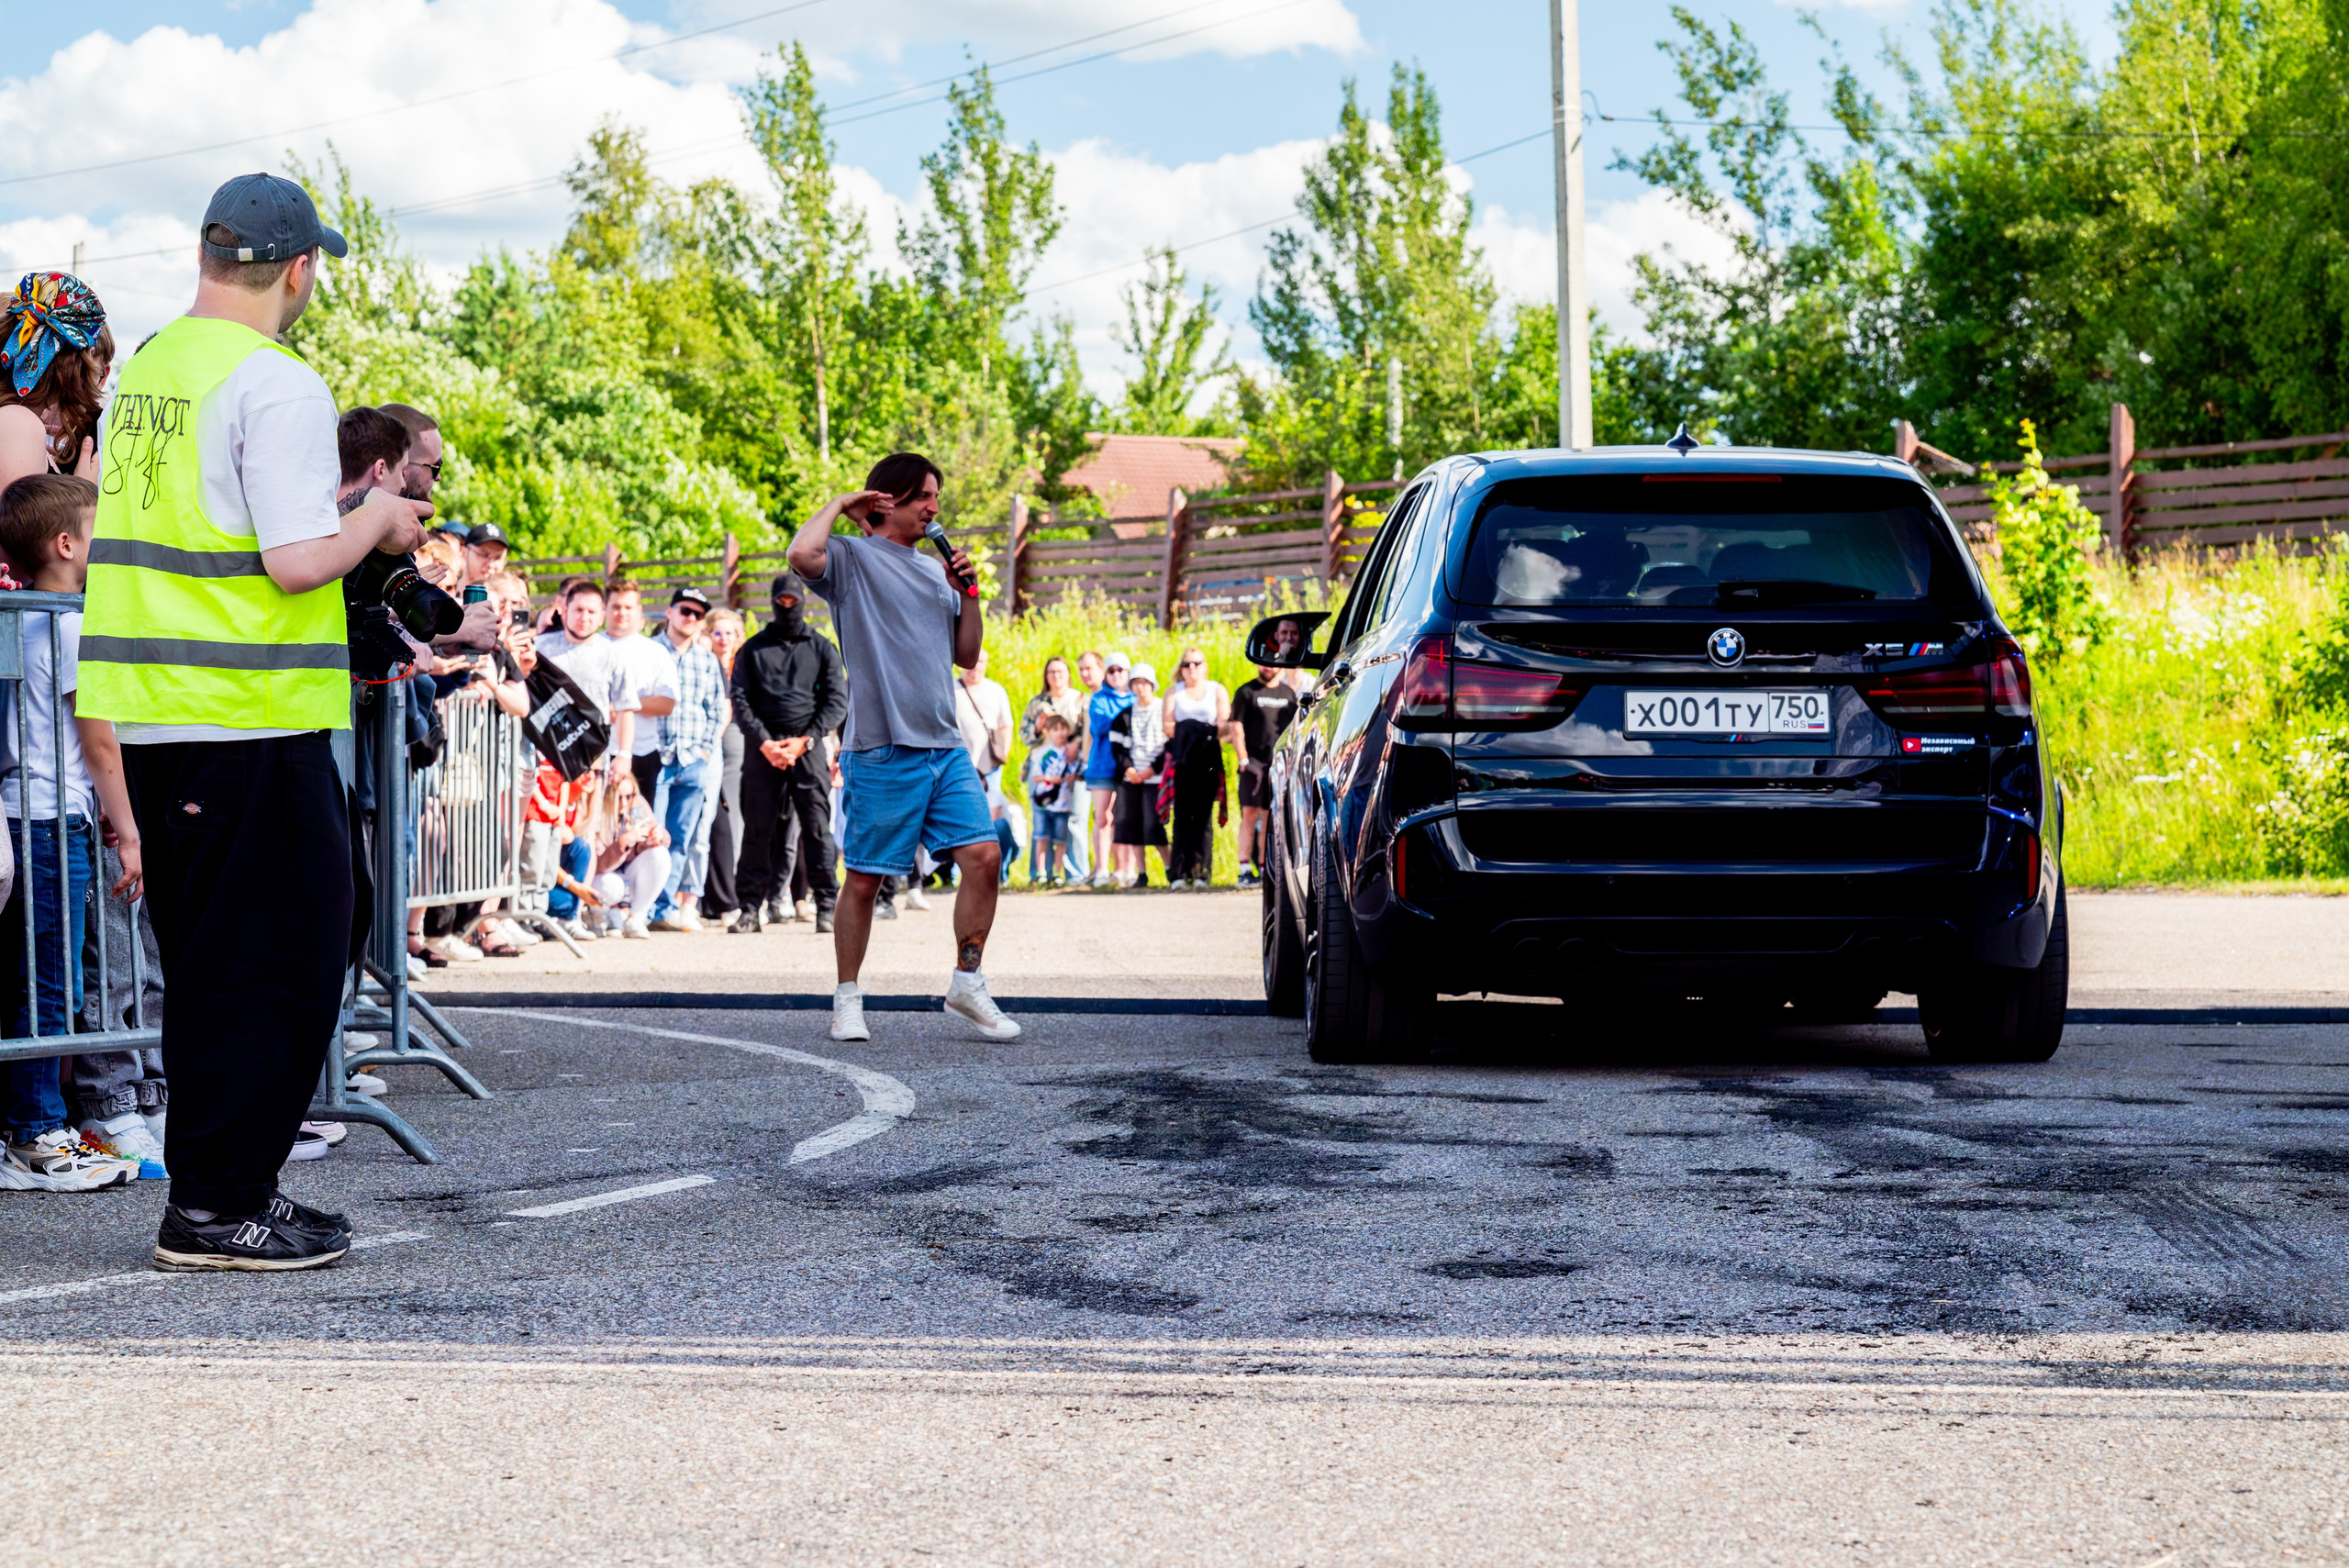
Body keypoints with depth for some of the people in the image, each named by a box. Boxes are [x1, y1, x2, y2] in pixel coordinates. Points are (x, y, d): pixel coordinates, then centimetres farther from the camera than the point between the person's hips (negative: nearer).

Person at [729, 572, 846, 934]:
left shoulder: (822, 649, 12)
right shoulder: (753, 650, 14)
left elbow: (838, 701, 5)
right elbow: (740, 700, 5)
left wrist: (803, 741, -7)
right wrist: (764, 742, -9)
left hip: (808, 748, -1)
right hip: (762, 748, 1)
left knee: (816, 827, -5)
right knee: (758, 828, -1)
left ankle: (827, 905, -3)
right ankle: (751, 907, 1)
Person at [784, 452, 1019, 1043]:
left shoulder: (934, 570, 19)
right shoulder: (852, 558, -1)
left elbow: (967, 654, 23)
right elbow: (803, 555, -24)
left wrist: (969, 593, 8)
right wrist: (839, 503, -7)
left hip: (945, 748, 6)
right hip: (883, 750, -6)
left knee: (984, 856, -3)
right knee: (865, 878, 0)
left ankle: (967, 983, 9)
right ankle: (847, 1000, 12)